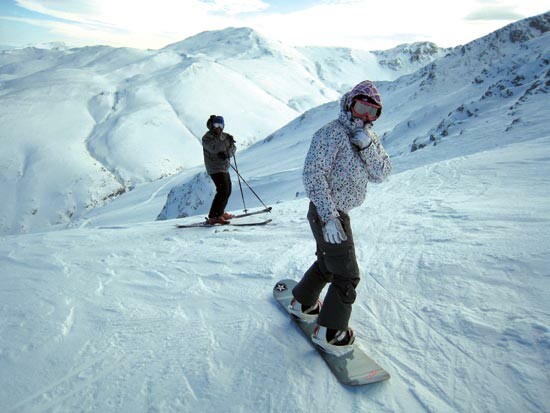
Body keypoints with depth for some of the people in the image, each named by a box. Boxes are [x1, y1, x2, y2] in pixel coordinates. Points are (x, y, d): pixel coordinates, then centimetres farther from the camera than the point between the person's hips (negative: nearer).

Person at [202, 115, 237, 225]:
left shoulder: (224, 136, 11)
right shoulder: (207, 137, -9)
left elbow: (233, 148, 4)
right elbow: (214, 148, -27)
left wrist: (227, 154, -16)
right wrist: (226, 141, -30)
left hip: (224, 168, 8)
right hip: (215, 168, -8)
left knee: (227, 190, 18)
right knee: (223, 190, -21)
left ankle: (220, 212, 35)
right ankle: (213, 217, -22)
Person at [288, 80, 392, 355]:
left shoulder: (369, 138, 8)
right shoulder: (332, 133, -17)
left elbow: (382, 173, -3)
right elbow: (313, 173, -24)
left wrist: (367, 146, -20)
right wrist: (330, 216, -31)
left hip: (338, 212, 9)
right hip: (327, 213, -9)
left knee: (328, 263, 24)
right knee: (347, 275, -3)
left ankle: (303, 303, 44)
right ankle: (329, 331, 12)